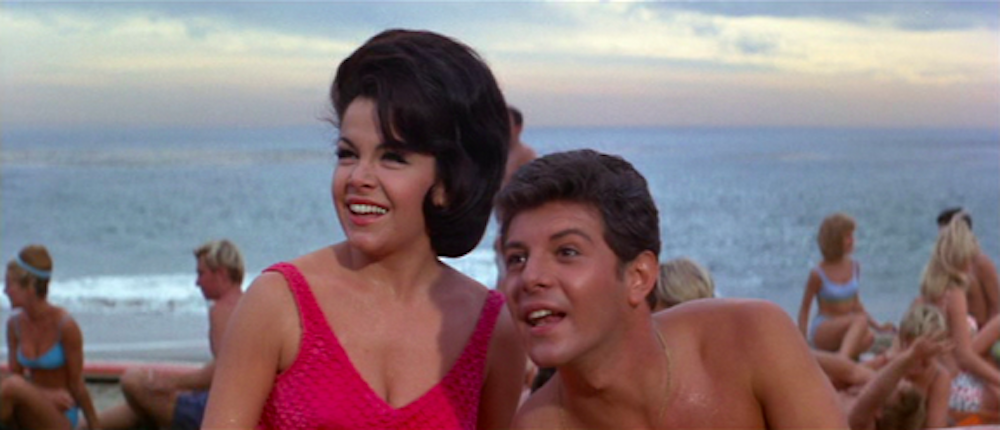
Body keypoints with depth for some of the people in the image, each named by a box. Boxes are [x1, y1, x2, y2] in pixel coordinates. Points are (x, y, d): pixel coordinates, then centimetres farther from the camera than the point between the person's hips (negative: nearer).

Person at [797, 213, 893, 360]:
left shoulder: (854, 267, 8)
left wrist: (878, 326, 10)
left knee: (868, 338, -33)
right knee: (861, 320, -37)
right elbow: (804, 309, -1)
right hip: (821, 331, -5)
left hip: (847, 331, 5)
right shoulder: (818, 274, -8)